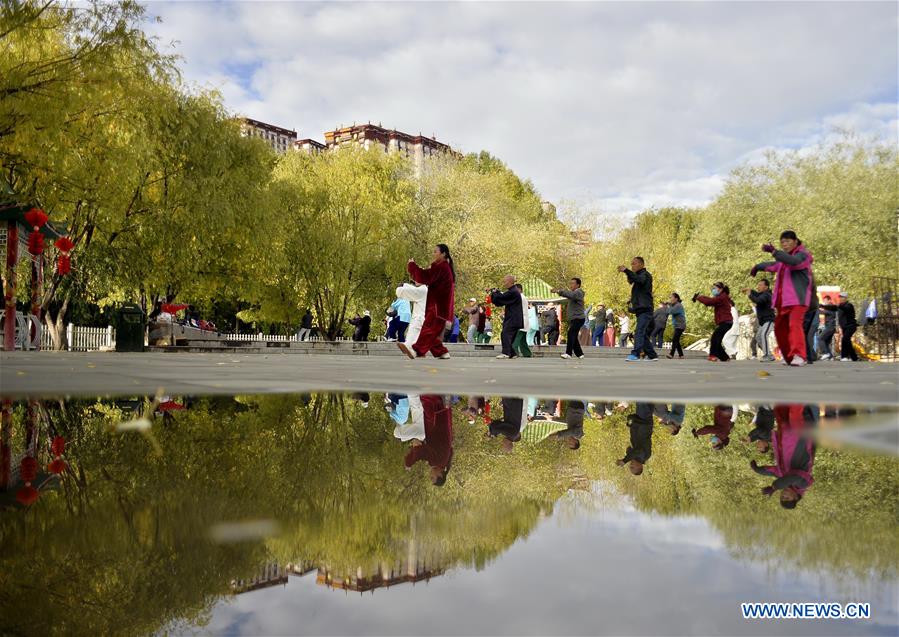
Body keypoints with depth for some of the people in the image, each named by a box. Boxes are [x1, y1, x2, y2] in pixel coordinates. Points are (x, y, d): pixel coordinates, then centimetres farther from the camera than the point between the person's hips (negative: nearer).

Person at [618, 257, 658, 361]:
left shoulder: (645, 274, -6)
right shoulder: (637, 276, 24)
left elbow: (639, 279, -29)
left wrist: (626, 271, -37)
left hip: (645, 309, -10)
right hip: (640, 309, 10)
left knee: (639, 331, -20)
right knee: (643, 334, 12)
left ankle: (635, 354, -30)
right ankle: (652, 355, 19)